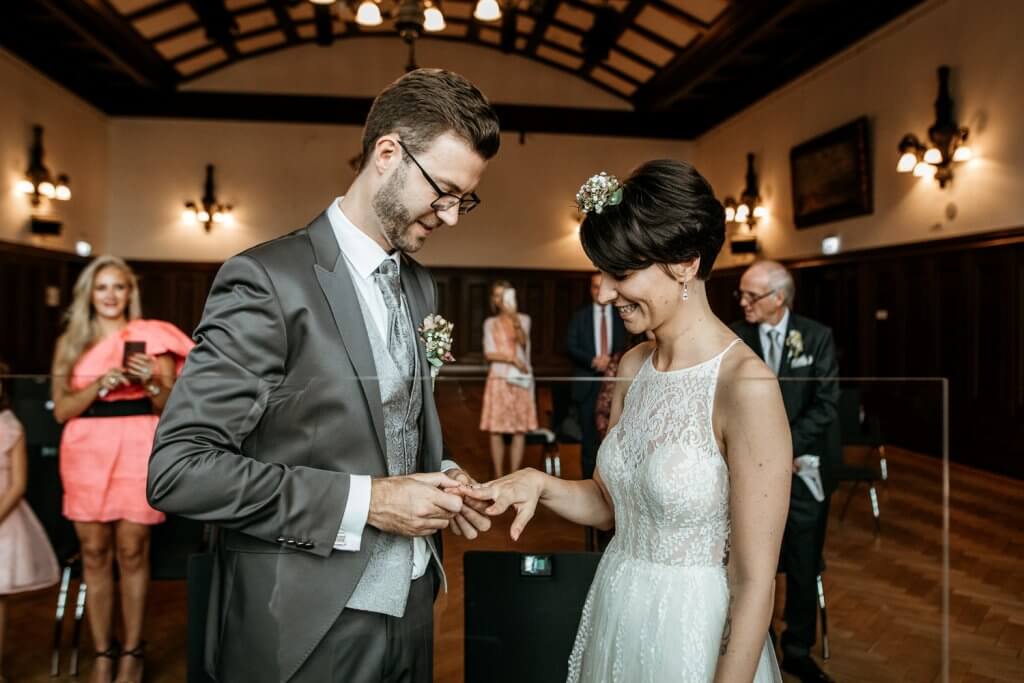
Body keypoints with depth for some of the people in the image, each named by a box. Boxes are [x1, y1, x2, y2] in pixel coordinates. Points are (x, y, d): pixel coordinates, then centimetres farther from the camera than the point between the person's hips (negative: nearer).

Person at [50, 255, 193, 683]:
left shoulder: (150, 337, 5)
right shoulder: (70, 341, 10)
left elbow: (170, 407, 6)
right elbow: (61, 409, 4)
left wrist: (152, 382, -14)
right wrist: (99, 385, -12)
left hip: (137, 450, -2)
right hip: (86, 452, 2)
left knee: (132, 553, 1)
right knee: (94, 555, 5)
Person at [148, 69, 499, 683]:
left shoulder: (421, 286, 7)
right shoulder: (269, 281, -16)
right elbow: (177, 468, -19)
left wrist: (439, 477, -3)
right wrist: (365, 502, -21)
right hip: (307, 633, -6)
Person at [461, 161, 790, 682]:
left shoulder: (745, 385, -23)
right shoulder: (634, 366, -1)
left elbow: (754, 583, -19)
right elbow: (607, 503, 7)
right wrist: (540, 485, -10)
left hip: (692, 635, -7)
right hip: (612, 618, 7)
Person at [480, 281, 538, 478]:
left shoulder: (523, 319, 7)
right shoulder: (490, 323, 9)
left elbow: (523, 341, -13)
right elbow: (489, 354, -1)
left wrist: (515, 321, -30)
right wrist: (512, 359, -13)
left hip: (520, 380, 0)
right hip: (499, 379, 0)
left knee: (520, 430, -2)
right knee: (496, 430, -2)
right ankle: (498, 478, 5)